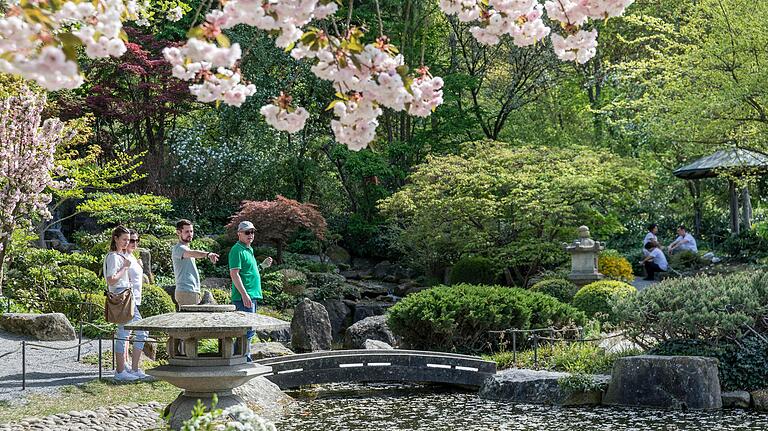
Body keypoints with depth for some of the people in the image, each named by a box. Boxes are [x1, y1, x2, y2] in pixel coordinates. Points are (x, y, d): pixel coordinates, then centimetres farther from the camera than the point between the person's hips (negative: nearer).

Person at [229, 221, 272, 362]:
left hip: (252, 296, 10)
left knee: (247, 330, 13)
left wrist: (263, 265, 16)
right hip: (244, 297, -10)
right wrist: (244, 294, -24)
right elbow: (234, 273, -18)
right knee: (248, 330, -13)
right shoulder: (237, 250, -10)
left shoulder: (249, 250, 20)